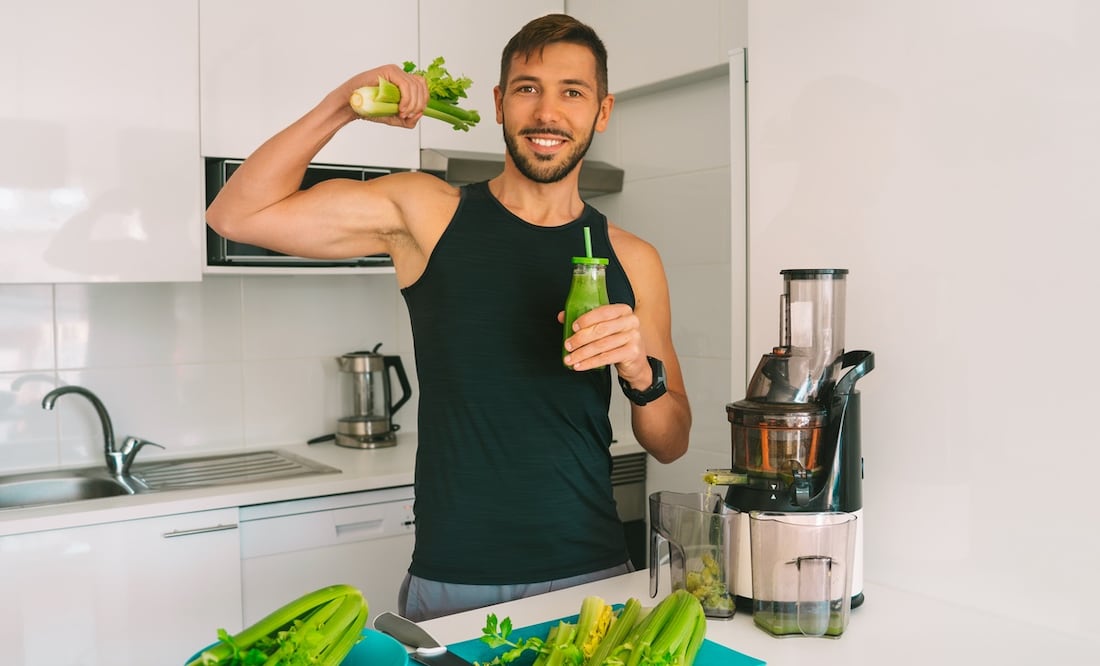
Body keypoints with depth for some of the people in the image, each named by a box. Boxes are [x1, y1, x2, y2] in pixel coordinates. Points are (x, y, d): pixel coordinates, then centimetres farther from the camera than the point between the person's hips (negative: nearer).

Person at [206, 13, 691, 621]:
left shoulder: (631, 260, 2)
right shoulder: (427, 213, -1)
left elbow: (670, 446, 6)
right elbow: (237, 214, -4)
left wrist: (643, 374, -14)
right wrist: (343, 105, -11)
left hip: (591, 577, 2)